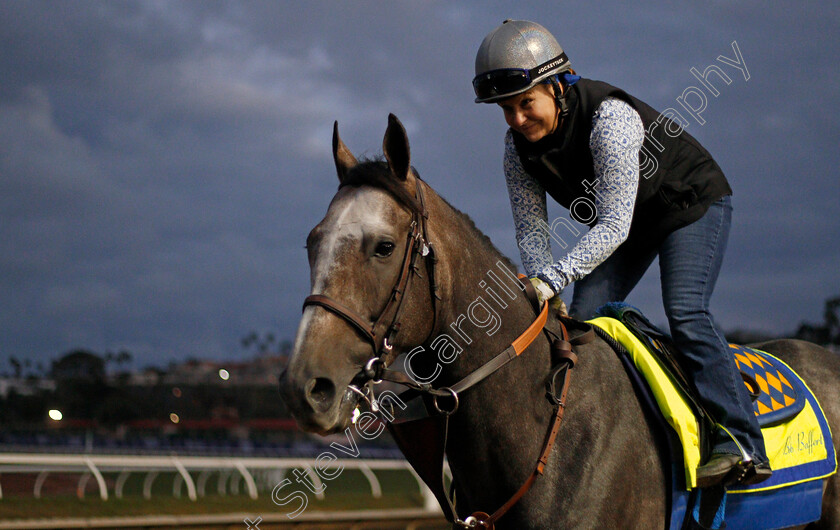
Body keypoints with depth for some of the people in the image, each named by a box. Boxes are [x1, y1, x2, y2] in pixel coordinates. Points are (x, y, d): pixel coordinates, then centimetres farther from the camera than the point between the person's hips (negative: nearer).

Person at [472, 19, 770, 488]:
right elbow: (531, 228, -9)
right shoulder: (519, 146, -15)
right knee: (581, 318, -8)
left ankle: (741, 445, -27)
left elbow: (614, 225, -39)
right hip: (619, 216, 7)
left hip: (693, 203, -7)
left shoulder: (609, 119, -37)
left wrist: (556, 276, -46)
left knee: (685, 312, -24)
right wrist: (542, 290, -26)